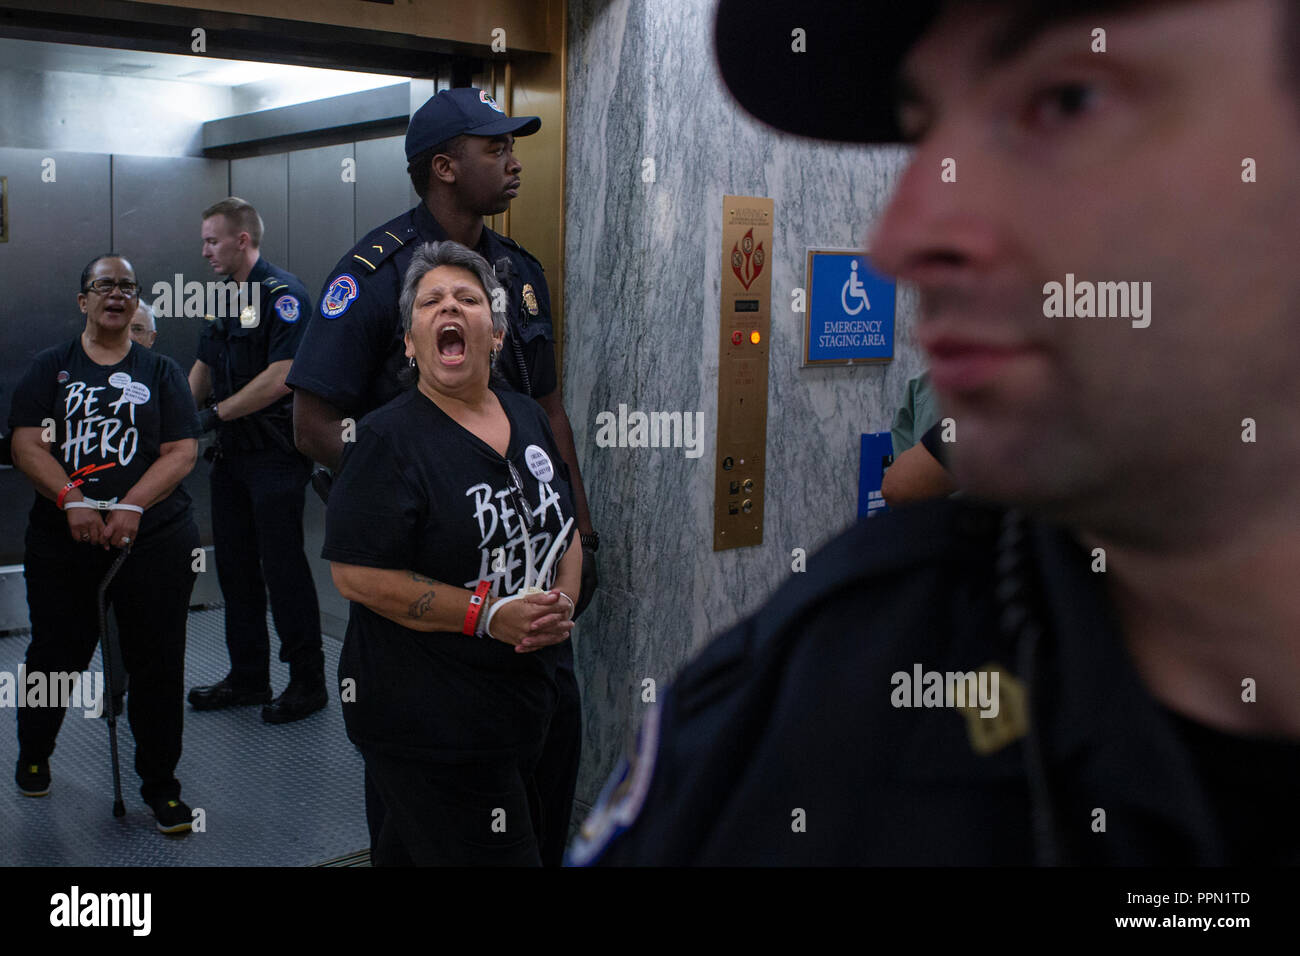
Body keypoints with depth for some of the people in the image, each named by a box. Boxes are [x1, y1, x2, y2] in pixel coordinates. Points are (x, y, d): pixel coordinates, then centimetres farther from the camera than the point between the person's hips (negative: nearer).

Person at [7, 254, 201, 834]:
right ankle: (32, 754, 38)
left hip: (154, 539, 0)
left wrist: (130, 506, -14)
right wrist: (73, 501, -16)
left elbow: (182, 452, 0)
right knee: (56, 655, 9)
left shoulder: (161, 372, 10)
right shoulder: (50, 368, 10)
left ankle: (160, 784, 14)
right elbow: (26, 445, 0)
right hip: (63, 542, 1)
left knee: (157, 664, -1)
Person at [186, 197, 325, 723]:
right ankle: (248, 677, 22)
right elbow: (203, 368, 21)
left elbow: (281, 377, -21)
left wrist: (215, 414, -16)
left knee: (282, 567, -4)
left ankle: (308, 680, 8)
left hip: (276, 453, -9)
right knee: (235, 567, 12)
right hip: (232, 453, 9)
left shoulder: (282, 293, -13)